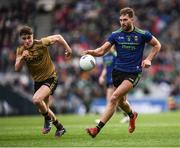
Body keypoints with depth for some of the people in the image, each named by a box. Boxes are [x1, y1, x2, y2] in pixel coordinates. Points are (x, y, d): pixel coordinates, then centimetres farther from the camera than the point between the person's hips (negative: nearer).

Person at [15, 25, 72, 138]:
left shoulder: (41, 43, -19)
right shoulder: (20, 50, -6)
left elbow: (58, 37, -7)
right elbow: (17, 69, -11)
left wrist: (68, 49, -2)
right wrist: (22, 58, -27)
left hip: (50, 78, -6)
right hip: (37, 81, 6)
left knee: (36, 100, -29)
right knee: (43, 109, 15)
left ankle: (48, 119, -1)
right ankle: (60, 127, 37)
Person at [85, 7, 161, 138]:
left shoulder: (142, 34, -5)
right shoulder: (115, 35, 1)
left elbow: (157, 45, 10)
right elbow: (102, 50, -4)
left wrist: (148, 59, -3)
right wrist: (92, 52, -25)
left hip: (133, 73, -4)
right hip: (118, 71, 5)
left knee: (114, 98, -19)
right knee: (121, 101, 18)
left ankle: (98, 128, -21)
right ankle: (132, 115, 54)